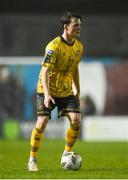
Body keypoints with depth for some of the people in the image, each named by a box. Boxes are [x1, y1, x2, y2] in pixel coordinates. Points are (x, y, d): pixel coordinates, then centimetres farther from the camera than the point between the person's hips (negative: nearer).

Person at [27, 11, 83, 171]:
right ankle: (32, 160, 1)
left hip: (66, 91, 6)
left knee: (76, 120, -9)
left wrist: (77, 92, 16)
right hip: (47, 90, -5)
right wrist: (47, 94, -34)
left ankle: (66, 154, 9)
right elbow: (45, 71, -24)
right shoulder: (54, 46, -20)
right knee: (42, 122, -11)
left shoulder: (79, 47, 1)